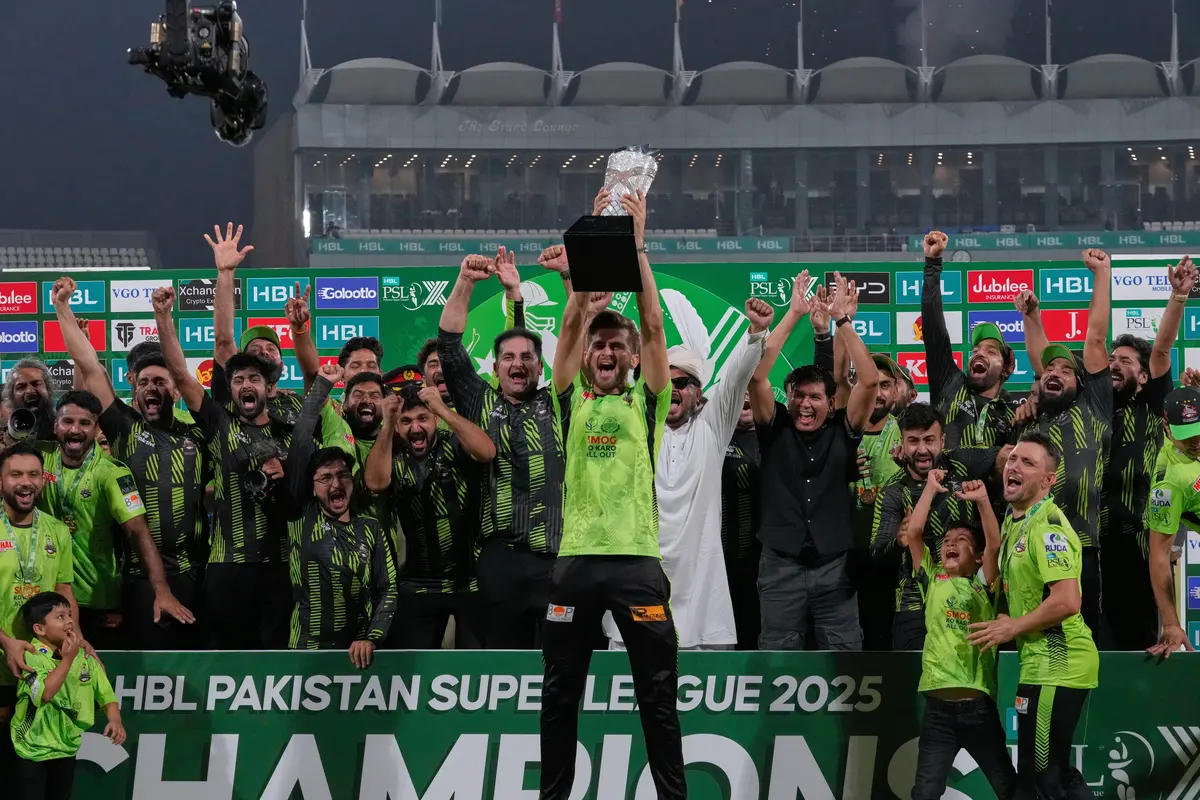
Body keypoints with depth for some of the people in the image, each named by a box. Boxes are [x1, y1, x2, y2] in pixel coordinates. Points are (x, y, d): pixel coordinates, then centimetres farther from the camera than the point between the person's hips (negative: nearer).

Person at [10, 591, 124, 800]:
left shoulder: (84, 657, 0)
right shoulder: (31, 657, -17)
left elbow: (105, 692, 4)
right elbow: (45, 693, -31)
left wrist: (114, 719, -15)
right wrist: (67, 659, -29)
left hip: (67, 746, 6)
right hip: (34, 749, -6)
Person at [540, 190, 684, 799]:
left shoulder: (645, 403, 9)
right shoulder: (572, 401, 12)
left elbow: (653, 325, 0)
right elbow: (571, 325, 3)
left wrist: (636, 247, -4)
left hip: (637, 558, -2)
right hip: (577, 559, 2)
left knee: (657, 694, 2)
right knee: (560, 694, 6)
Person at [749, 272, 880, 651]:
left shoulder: (843, 431, 5)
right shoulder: (775, 429, 6)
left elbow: (870, 381, -6)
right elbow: (756, 377, -7)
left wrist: (842, 320, -8)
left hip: (835, 566, 0)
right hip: (781, 566, 0)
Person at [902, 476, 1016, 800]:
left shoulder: (983, 586, 9)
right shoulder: (932, 581, 11)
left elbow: (995, 543, -7)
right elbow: (913, 531, 1)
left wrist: (982, 500, -14)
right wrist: (931, 488, 3)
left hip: (979, 704, 0)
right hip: (938, 705, 0)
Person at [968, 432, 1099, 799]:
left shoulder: (1048, 524, -17)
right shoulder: (1015, 519, 13)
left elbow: (1067, 601, -27)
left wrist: (1013, 628, -15)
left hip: (1056, 665, -10)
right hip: (1042, 661, 10)